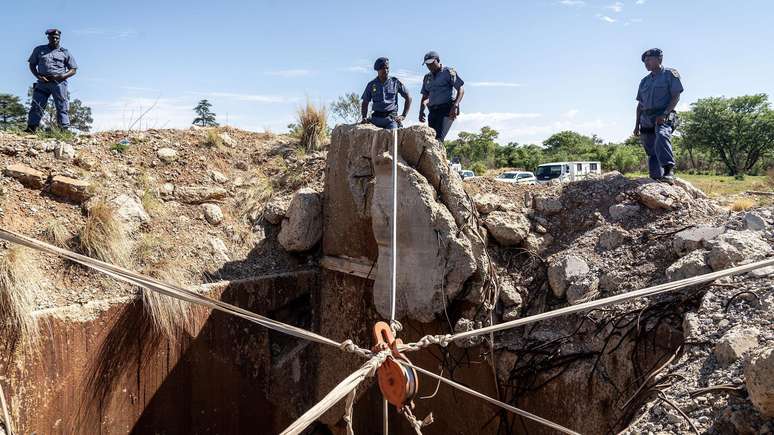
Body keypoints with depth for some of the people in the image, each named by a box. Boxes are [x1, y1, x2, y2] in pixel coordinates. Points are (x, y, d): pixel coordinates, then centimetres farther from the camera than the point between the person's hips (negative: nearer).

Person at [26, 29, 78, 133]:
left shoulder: (65, 52, 11)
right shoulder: (39, 50, 15)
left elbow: (73, 70, 8)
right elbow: (32, 65, 16)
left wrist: (62, 76, -10)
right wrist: (38, 76, -3)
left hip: (59, 83, -1)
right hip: (43, 83, 1)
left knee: (62, 108, -4)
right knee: (36, 106, -4)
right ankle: (30, 129, -5)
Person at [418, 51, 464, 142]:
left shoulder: (448, 72, 3)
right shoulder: (427, 78, 20)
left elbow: (461, 89, -4)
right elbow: (425, 97, 24)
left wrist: (455, 105, -18)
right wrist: (421, 111, 9)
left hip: (447, 110, -6)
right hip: (433, 111, 6)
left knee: (438, 138, -22)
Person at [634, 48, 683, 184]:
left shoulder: (670, 74, 5)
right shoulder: (644, 81, 23)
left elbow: (676, 96, -5)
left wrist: (665, 114, -19)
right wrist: (637, 124, 15)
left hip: (664, 117, -7)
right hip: (646, 119, 7)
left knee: (661, 136, -35)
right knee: (651, 152, 3)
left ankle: (669, 172, -44)